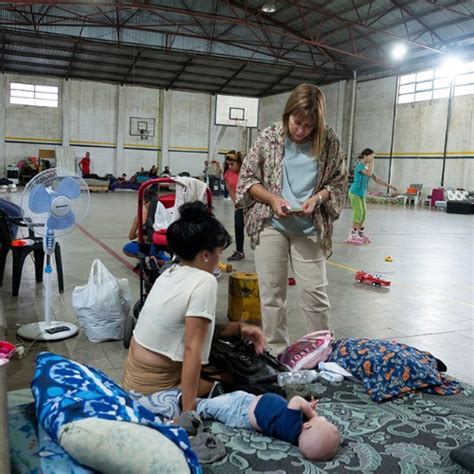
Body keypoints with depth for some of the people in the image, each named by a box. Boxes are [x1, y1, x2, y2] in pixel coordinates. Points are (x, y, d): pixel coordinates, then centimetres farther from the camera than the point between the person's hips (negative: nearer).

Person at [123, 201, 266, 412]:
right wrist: (188, 411, -25)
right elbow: (192, 349, -25)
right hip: (155, 389, -8)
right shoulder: (204, 281, -20)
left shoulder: (170, 273, 5)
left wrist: (239, 328, 4)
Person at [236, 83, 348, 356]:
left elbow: (339, 182, 6)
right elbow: (247, 178, 2)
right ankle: (276, 352, 24)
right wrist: (273, 199, -14)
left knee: (315, 293, 2)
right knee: (272, 293, 7)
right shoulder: (270, 138, -4)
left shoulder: (330, 142, -4)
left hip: (309, 229, 0)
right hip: (271, 225, 1)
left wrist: (317, 198, -14)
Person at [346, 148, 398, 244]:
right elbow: (369, 173, -34)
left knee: (363, 213, 11)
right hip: (355, 193, -9)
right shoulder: (360, 165, -15)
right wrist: (372, 163, -19)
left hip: (361, 194, 9)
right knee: (358, 212, -10)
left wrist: (388, 185, 9)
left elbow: (376, 179, 14)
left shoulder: (367, 167, 10)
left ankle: (361, 233, 22)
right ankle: (353, 235, -5)